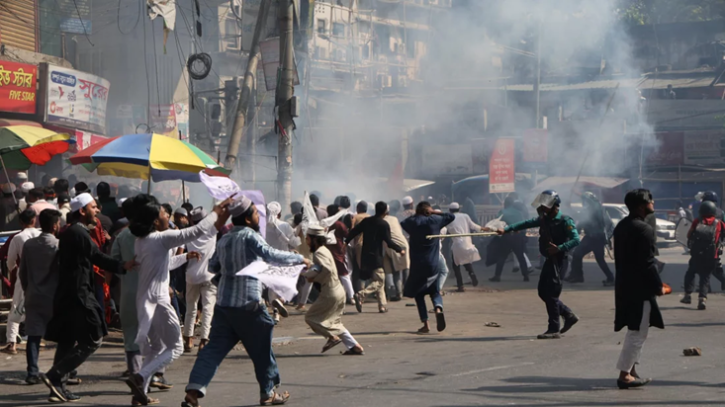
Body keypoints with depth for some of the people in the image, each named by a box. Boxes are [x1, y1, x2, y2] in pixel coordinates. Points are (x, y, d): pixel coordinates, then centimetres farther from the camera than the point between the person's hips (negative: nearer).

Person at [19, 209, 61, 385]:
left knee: (33, 336, 5)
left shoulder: (28, 244, 4)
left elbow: (22, 272, 9)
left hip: (33, 297, 4)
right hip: (53, 298, -4)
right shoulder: (58, 245, -11)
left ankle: (32, 373, -1)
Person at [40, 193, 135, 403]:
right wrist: (122, 267, -10)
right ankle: (55, 376, -8)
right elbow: (98, 257, -15)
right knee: (93, 339, -6)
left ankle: (58, 387, 14)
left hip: (66, 293, 10)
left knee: (67, 341, 13)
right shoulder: (80, 234, -14)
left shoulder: (68, 232, 16)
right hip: (78, 294, -10)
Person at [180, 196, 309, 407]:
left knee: (215, 348, 3)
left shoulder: (224, 240, 13)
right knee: (262, 348, 9)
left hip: (223, 303, 7)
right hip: (248, 303, -7)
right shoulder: (249, 236, -10)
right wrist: (299, 258, -11)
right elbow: (270, 255, -20)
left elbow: (213, 266, 21)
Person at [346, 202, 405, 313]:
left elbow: (353, 232, 4)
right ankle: (361, 295, -25)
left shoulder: (366, 221, 7)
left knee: (380, 280, 17)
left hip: (365, 256, 7)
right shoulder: (384, 224, -8)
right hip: (376, 257, -7)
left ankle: (382, 305, 15)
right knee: (379, 281, -3)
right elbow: (388, 242, -11)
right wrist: (400, 250, 1)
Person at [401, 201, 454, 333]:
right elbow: (451, 216, 13)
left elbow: (403, 223, 20)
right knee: (435, 291, 14)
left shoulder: (413, 222, -2)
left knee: (418, 293, 10)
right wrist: (437, 213, 19)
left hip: (417, 265, -1)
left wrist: (414, 216, 21)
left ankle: (425, 324, -2)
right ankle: (438, 309, -19)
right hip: (433, 265, 1)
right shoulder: (435, 220, -1)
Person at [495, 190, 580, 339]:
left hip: (557, 260, -9)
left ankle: (554, 330, -3)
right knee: (543, 292, 12)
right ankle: (569, 316, 22)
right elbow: (527, 224, 12)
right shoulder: (544, 219, 10)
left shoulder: (565, 221, -14)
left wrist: (559, 248, -34)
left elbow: (576, 239, -22)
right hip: (549, 259, 9)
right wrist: (506, 229, 5)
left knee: (551, 294, -8)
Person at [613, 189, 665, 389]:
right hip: (640, 288, -9)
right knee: (638, 332, -3)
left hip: (624, 285, 9)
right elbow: (647, 263, -20)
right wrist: (658, 286, -9)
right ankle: (625, 374, -2)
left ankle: (631, 370, 22)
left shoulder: (621, 226, 11)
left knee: (635, 331, 18)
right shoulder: (644, 230, -18)